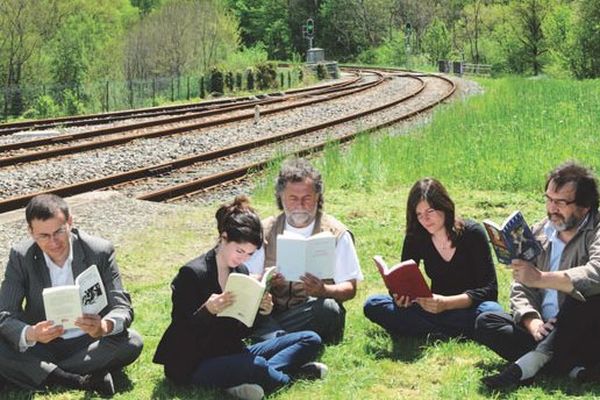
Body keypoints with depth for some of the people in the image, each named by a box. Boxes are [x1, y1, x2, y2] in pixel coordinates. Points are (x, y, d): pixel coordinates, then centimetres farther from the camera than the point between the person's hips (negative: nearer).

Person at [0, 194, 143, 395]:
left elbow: (122, 307, -12)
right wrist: (30, 334, -39)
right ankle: (84, 382, -29)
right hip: (41, 346, 0)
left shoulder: (100, 252, -11)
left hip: (88, 344, 0)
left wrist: (103, 327, -38)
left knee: (132, 343, -29)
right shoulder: (20, 256, -9)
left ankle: (44, 374, -23)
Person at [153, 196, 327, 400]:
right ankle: (290, 375, -7)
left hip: (230, 355, 8)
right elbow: (182, 331, -16)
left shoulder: (241, 271, 9)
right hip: (193, 365, -8)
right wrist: (207, 311, -34)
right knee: (256, 366, -39)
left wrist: (259, 311, -9)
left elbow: (241, 331, 10)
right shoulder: (192, 273, -13)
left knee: (310, 340, -1)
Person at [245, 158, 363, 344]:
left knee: (327, 308, -36)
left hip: (314, 315, -1)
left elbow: (349, 289, 0)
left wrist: (323, 291, -22)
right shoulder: (266, 231, 12)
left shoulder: (335, 233, 5)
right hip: (270, 312, 1)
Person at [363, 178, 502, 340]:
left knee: (490, 311, -39)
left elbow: (489, 289, -17)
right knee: (372, 305, -17)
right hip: (436, 310, 4)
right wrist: (401, 296, -27)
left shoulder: (472, 233, -12)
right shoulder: (415, 238, -3)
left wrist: (446, 303, -31)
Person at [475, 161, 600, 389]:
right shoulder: (539, 233, 9)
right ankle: (573, 369, -27)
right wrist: (532, 321, -16)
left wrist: (541, 278, -34)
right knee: (485, 323, -14)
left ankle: (526, 365, -35)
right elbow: (521, 289, 5)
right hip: (544, 330, 6)